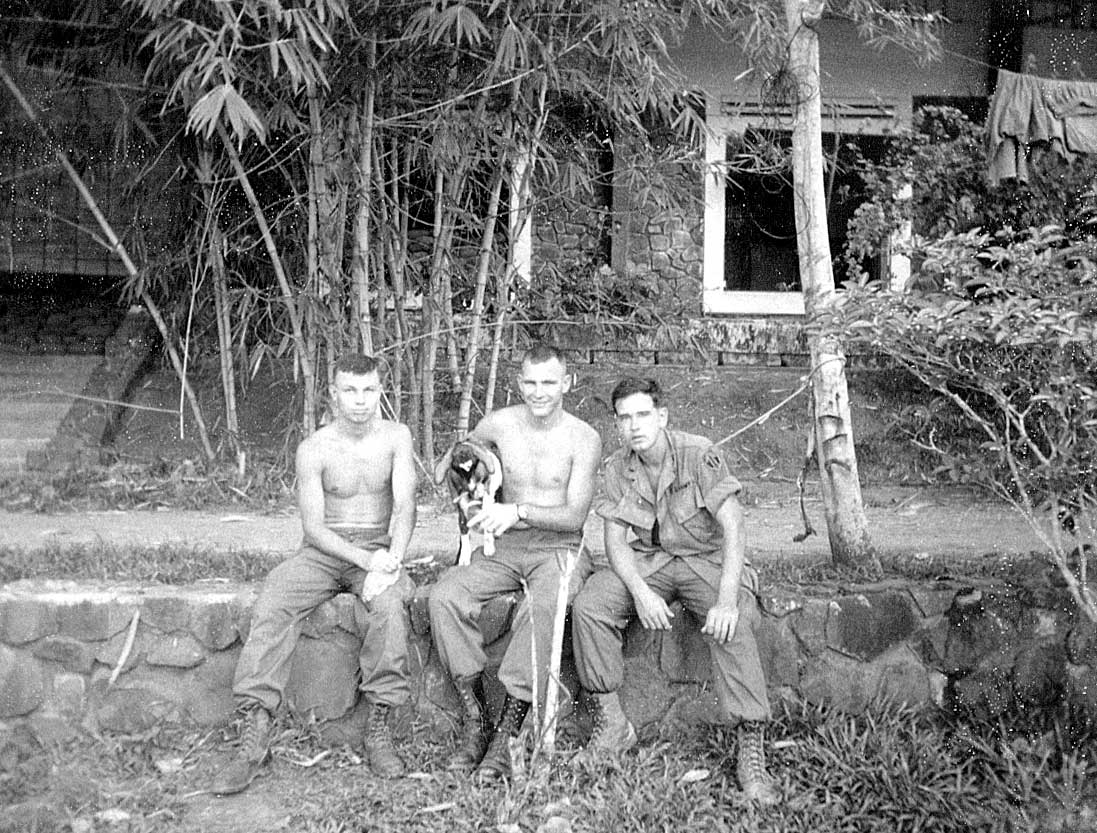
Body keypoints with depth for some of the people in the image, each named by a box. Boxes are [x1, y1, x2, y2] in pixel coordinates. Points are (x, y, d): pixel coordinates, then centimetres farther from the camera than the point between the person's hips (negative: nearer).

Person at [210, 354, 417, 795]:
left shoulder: (395, 437, 1)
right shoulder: (313, 450, -2)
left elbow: (405, 506, -8)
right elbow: (313, 526, -7)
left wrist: (391, 560, -26)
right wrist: (364, 559, -22)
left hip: (378, 545, -1)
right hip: (323, 549, 1)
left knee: (388, 601, -34)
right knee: (271, 605, -27)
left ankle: (378, 728, -26)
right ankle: (255, 735, -29)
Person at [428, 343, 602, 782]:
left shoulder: (583, 438, -4)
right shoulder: (498, 424, 4)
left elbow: (575, 516, -12)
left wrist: (519, 511, -25)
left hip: (560, 549, -3)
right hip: (504, 548, 3)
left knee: (542, 606, -37)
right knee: (444, 595, -24)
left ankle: (508, 732, -32)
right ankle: (474, 721, -21)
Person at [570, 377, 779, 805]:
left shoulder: (700, 456, -16)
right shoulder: (617, 469, -2)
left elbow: (733, 530, -21)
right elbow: (616, 541, -2)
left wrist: (727, 600, -33)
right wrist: (641, 593, -21)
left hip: (708, 559, -4)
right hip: (647, 563, 4)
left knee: (733, 625, -33)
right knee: (588, 606, -21)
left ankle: (752, 750, -28)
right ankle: (611, 723, -8)